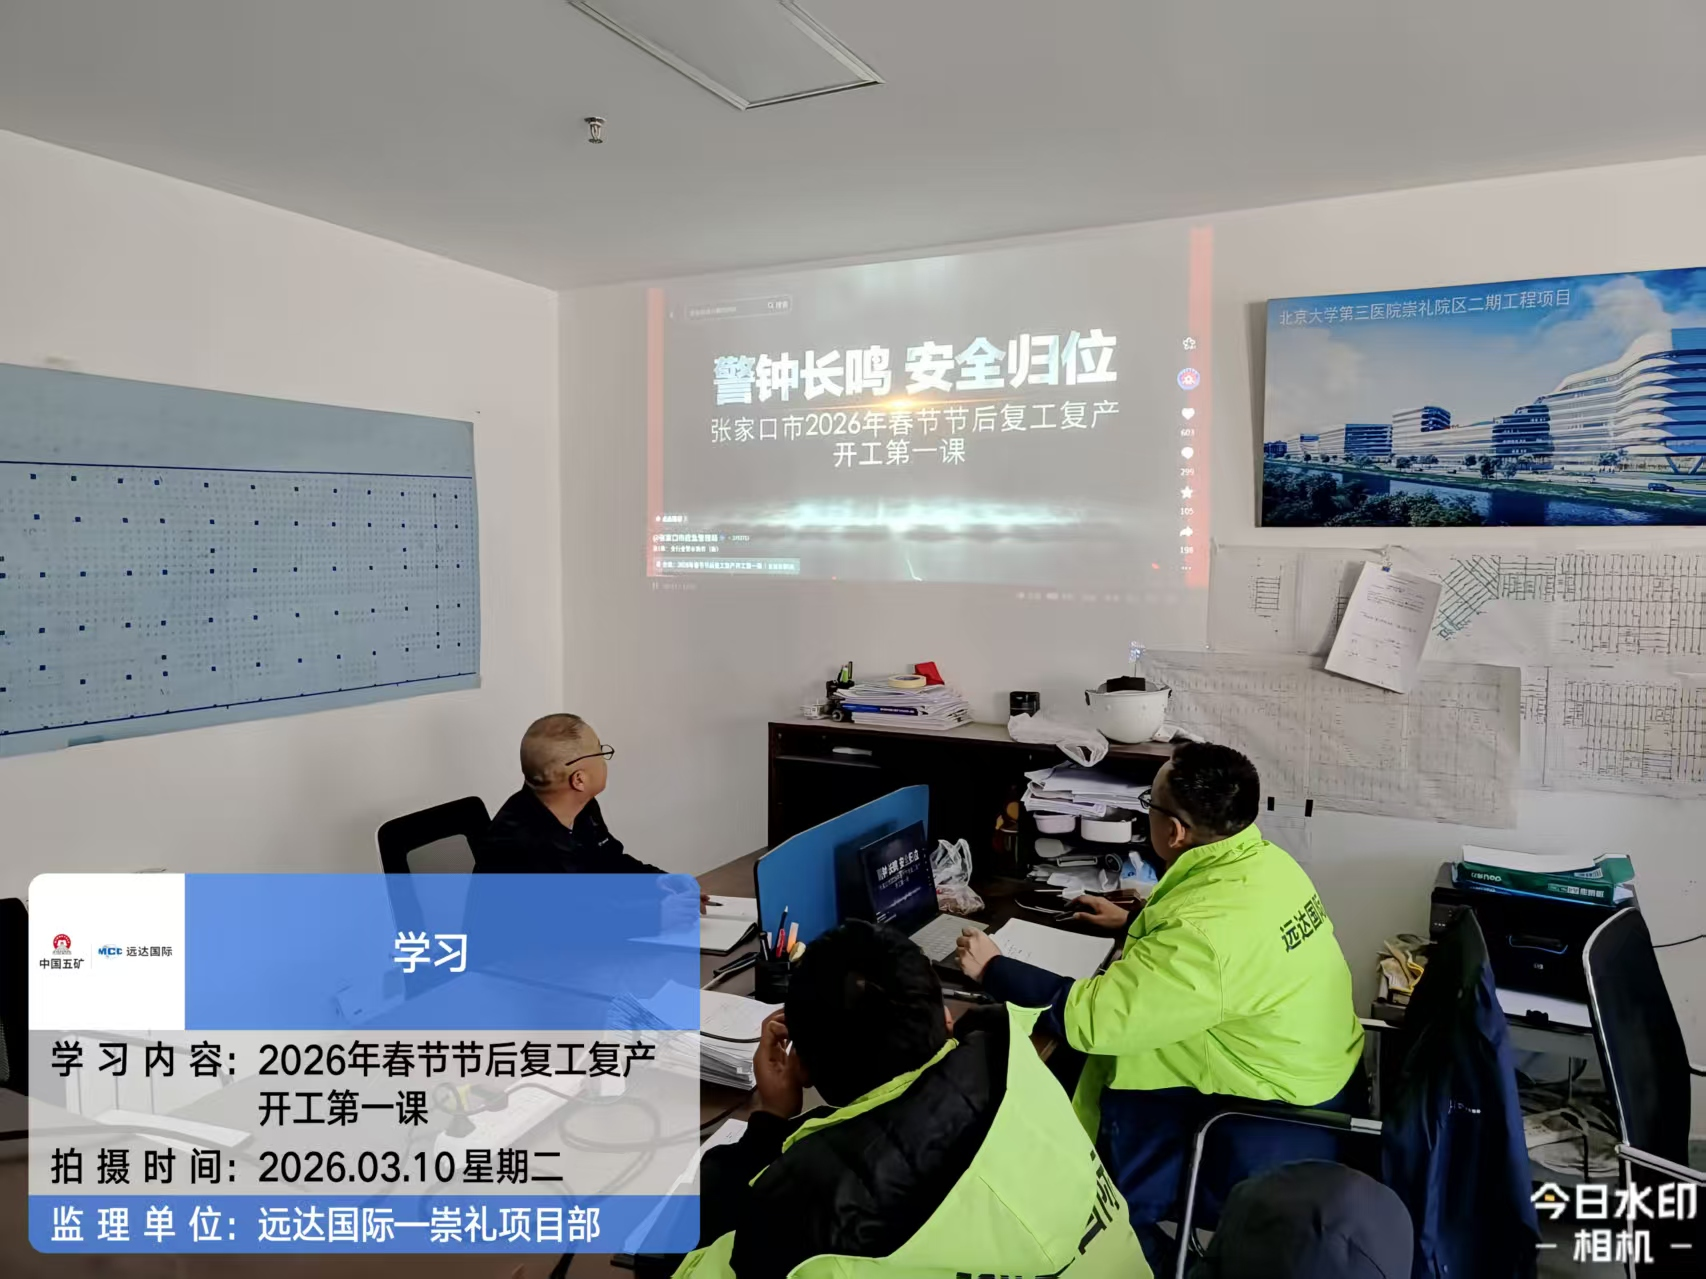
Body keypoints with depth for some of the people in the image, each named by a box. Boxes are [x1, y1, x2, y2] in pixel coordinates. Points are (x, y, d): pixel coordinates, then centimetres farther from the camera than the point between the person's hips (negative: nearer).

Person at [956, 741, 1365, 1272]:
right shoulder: (1265, 862, -5)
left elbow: (1090, 1016, -27)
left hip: (1281, 1125, -9)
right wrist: (1136, 922, 24)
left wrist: (993, 968, -13)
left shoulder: (1207, 932, -33)